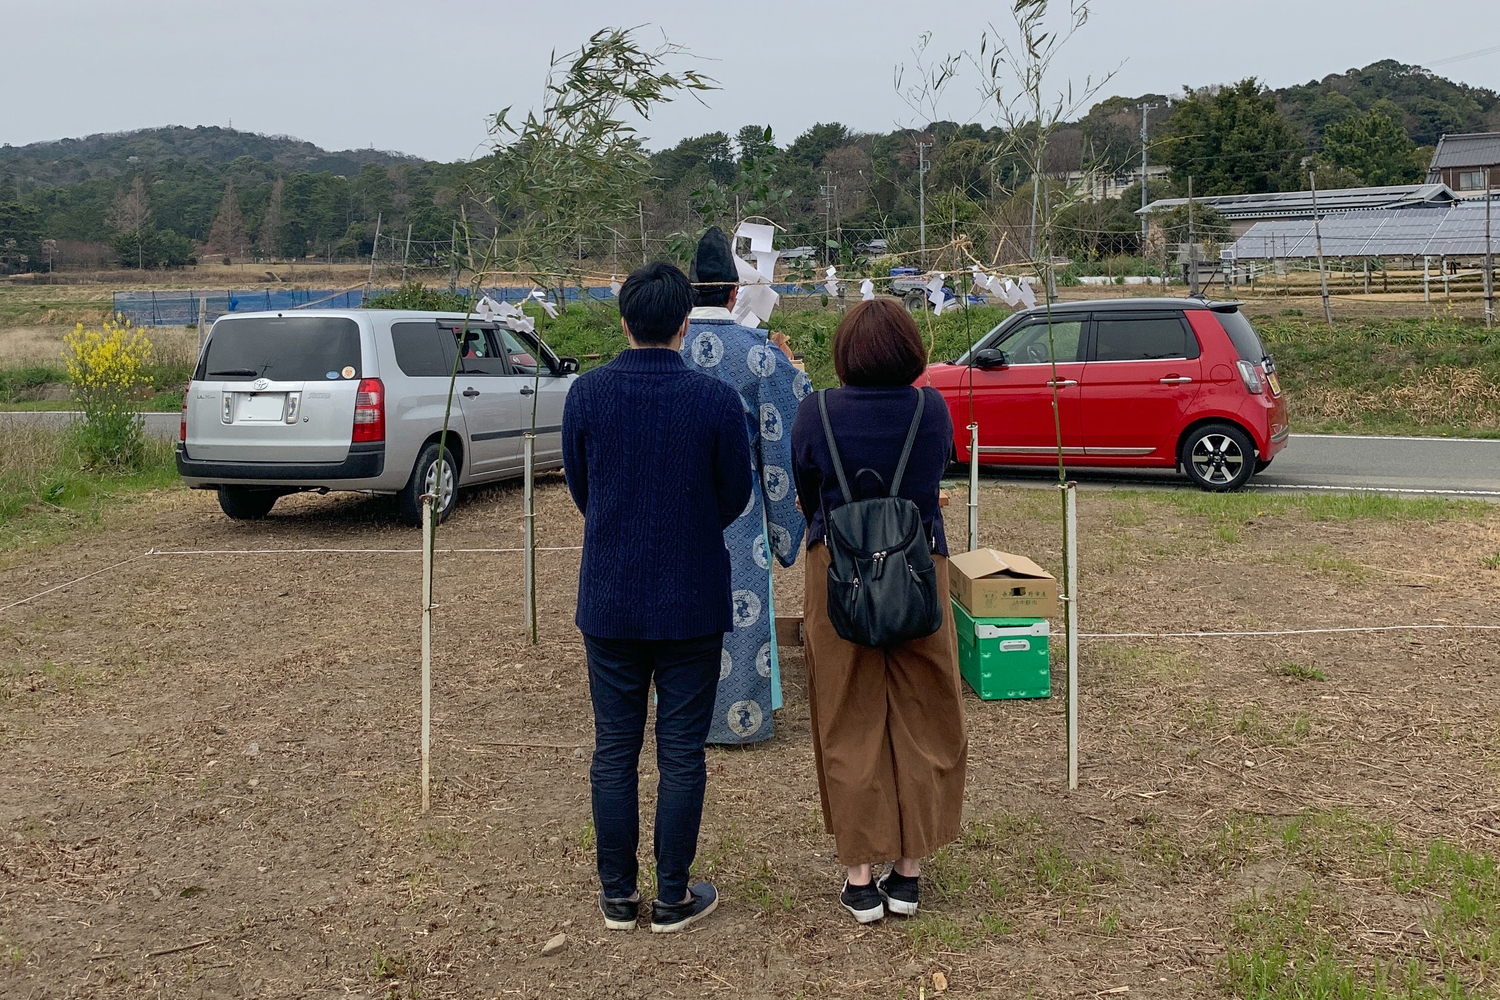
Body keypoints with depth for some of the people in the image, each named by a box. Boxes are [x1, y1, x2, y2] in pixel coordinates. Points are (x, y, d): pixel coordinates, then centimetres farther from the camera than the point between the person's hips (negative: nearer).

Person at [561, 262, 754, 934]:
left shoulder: (587, 393, -6)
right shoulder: (717, 401, -11)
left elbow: (578, 487, 6)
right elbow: (736, 498, 0)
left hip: (609, 598, 2)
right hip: (692, 601, -2)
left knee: (614, 749, 12)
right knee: (682, 753, 8)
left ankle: (617, 896, 21)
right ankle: (673, 899, 17)